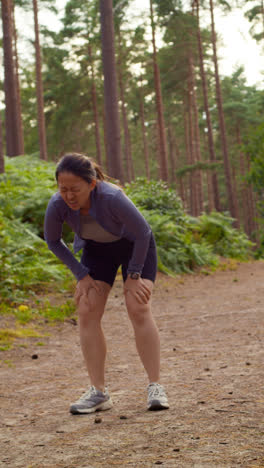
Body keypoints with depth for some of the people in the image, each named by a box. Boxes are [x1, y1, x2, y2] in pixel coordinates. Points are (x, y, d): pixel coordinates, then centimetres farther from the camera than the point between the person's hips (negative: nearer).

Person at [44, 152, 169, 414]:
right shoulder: (57, 206, -27)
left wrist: (133, 275, -16)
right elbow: (53, 241, -6)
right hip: (97, 249, 4)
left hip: (134, 246, -4)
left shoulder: (112, 198, -39)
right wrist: (81, 274, -8)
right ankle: (98, 392, -4)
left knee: (138, 309, -18)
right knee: (86, 311, -9)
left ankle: (155, 387, -11)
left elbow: (142, 232, -23)